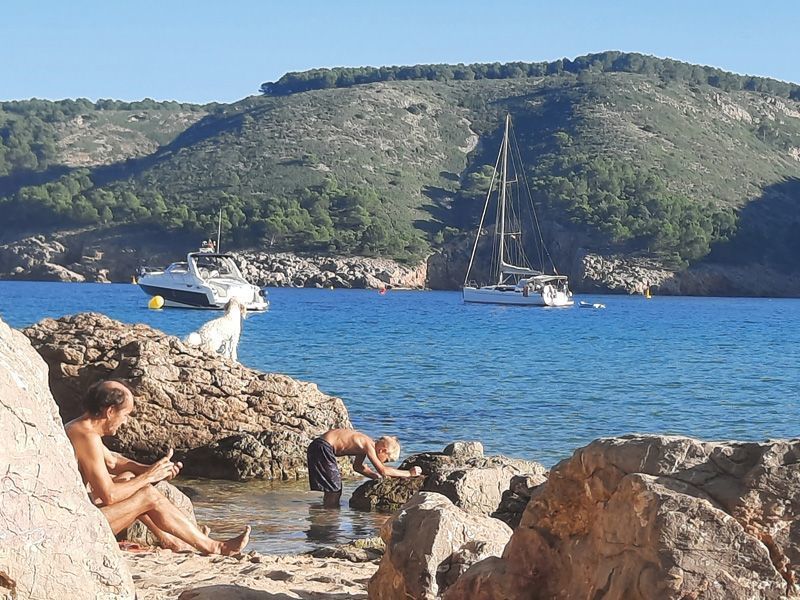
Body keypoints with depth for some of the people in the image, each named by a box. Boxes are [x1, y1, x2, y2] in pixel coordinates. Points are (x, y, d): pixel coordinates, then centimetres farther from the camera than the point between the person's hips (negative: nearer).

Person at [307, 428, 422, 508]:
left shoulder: (364, 445, 12)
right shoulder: (368, 445, -15)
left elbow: (358, 467, 27)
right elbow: (383, 470, -22)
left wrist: (377, 476, 15)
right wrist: (409, 473, -15)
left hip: (319, 447, 10)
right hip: (322, 448, -10)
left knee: (333, 491, 16)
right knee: (334, 490, -6)